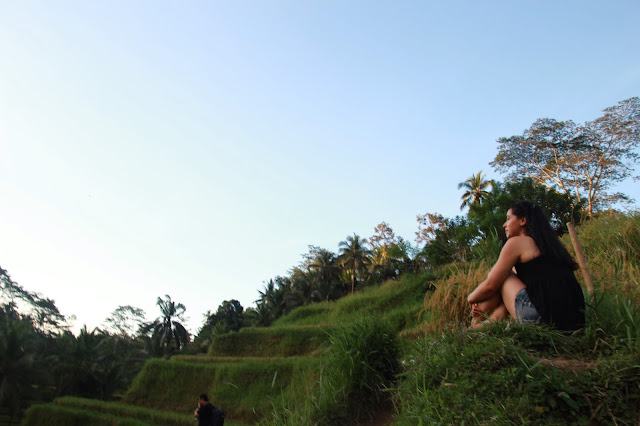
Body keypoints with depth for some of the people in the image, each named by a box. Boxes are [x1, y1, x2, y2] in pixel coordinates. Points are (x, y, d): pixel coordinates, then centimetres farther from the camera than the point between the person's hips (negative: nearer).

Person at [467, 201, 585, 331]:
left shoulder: (517, 242, -2)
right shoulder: (548, 243, 23)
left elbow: (490, 285, -3)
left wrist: (471, 298, 19)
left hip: (541, 317, -9)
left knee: (500, 277, 10)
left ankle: (477, 321, 21)